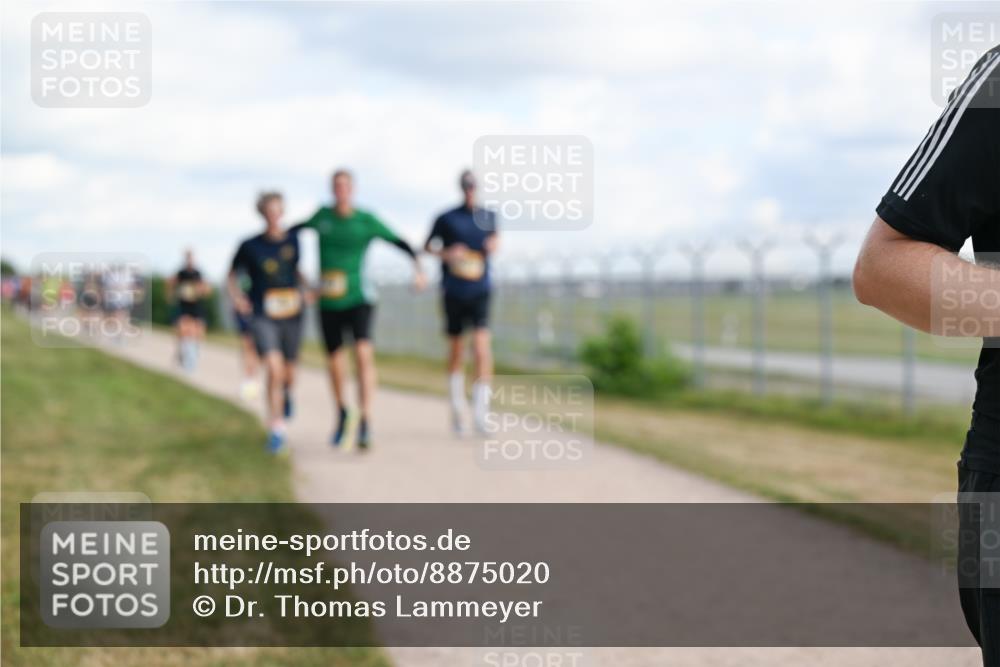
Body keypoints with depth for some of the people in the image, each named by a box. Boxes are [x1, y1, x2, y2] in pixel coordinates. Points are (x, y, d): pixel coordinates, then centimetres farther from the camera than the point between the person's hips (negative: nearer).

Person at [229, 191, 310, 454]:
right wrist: (236, 296, -8)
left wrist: (304, 290, 9)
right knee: (274, 369, -21)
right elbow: (232, 276, 9)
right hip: (262, 316, -3)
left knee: (289, 374, 11)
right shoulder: (250, 246, -4)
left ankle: (285, 393, 51)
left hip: (291, 316, 3)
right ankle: (276, 431, -10)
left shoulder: (293, 240, 4)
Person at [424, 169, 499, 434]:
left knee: (482, 343, -17)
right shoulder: (446, 218, 1)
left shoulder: (488, 216, 8)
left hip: (480, 291, 0)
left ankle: (482, 403, -16)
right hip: (453, 291, 0)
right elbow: (428, 246, 9)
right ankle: (457, 407, 23)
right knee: (456, 350, 8)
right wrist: (446, 253, -10)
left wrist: (494, 244, 2)